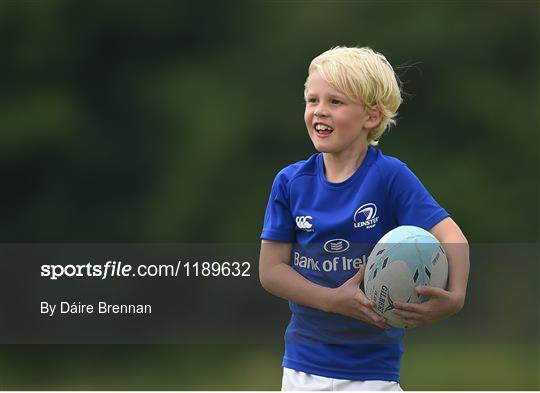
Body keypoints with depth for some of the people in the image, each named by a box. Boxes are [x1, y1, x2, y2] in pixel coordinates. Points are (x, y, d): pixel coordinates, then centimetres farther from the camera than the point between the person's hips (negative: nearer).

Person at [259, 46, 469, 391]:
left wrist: (455, 296, -41)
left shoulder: (390, 176, -11)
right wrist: (335, 301, -18)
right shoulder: (291, 182, -1)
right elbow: (271, 270, -2)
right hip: (303, 364, 3)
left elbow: (451, 237, -20)